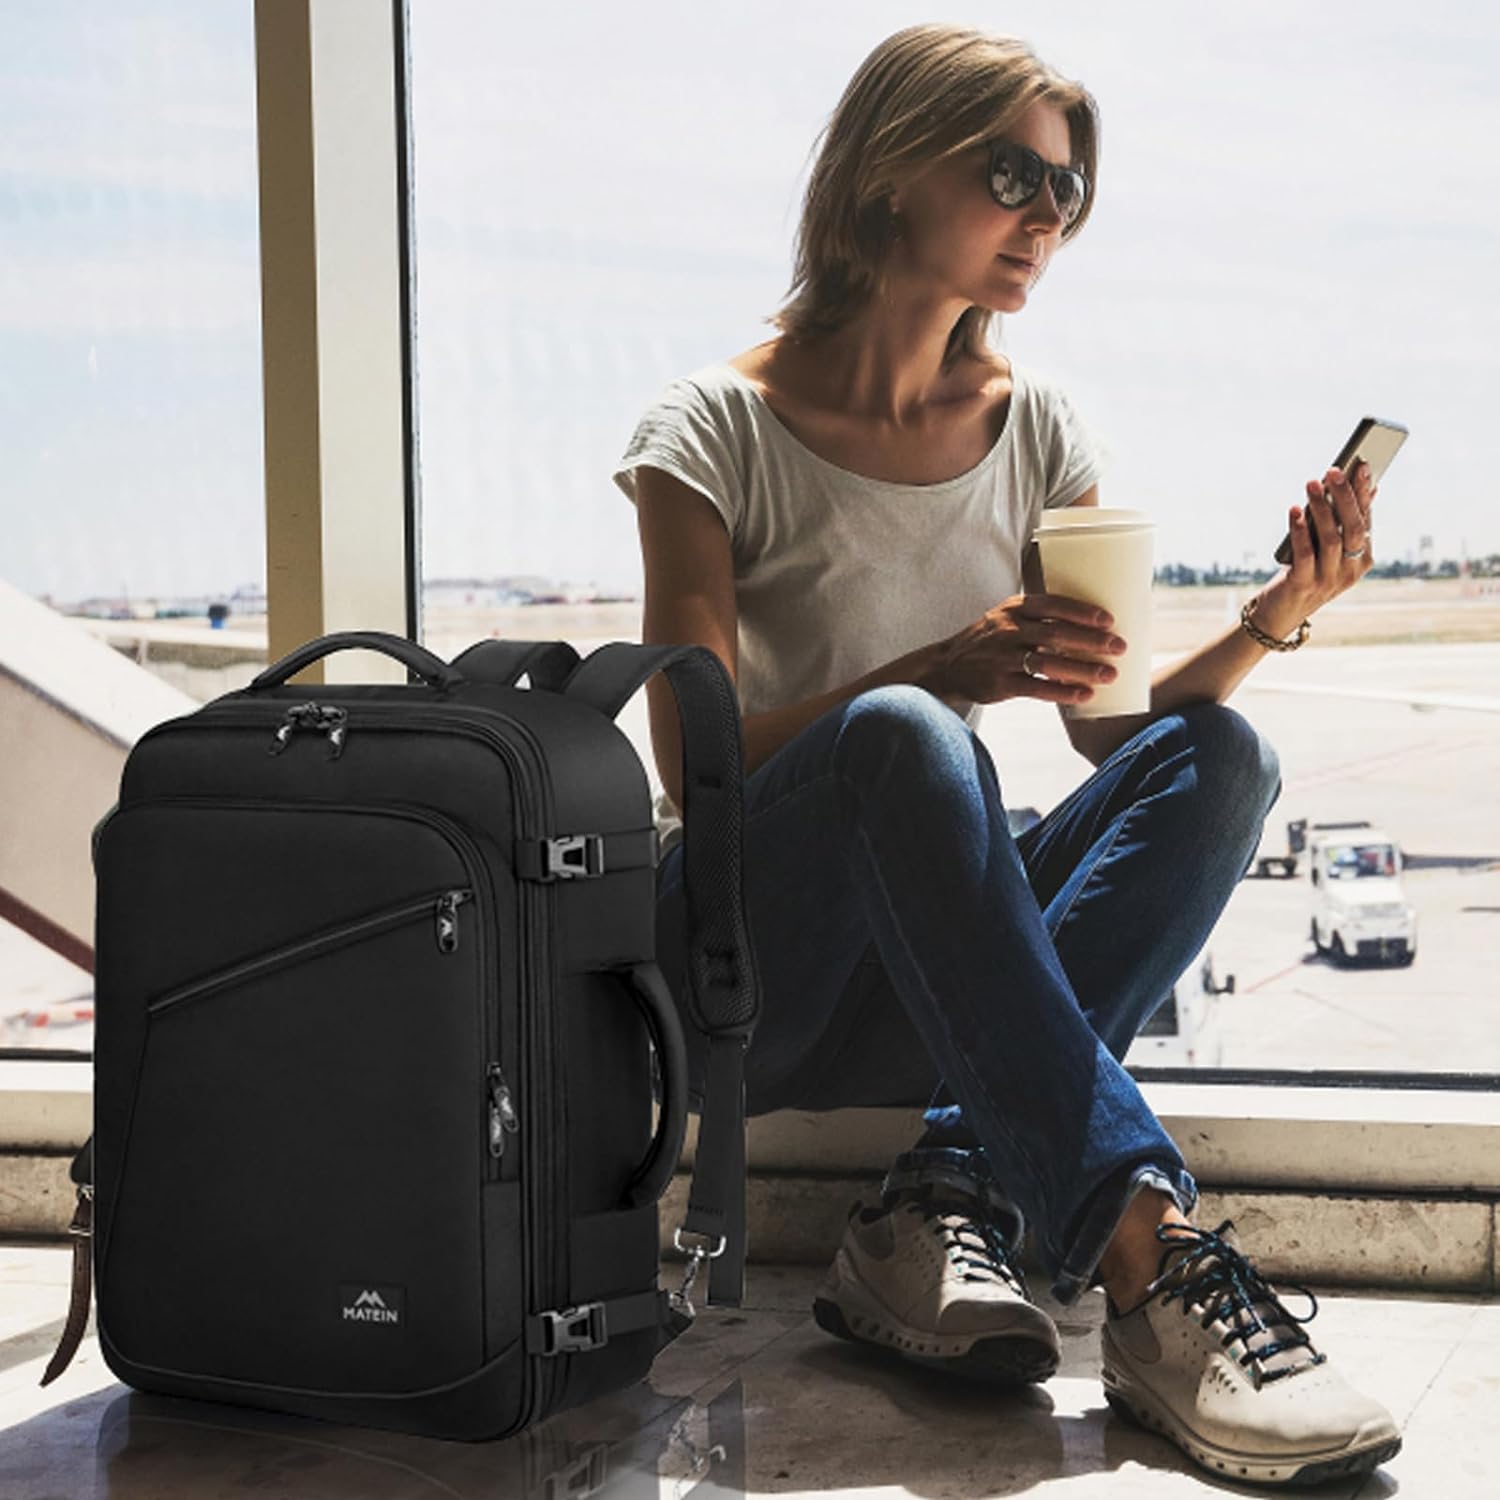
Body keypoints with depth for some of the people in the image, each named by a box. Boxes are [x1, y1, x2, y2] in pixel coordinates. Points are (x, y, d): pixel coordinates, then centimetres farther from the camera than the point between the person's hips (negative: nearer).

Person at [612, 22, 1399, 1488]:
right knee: (901, 739, -35)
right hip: (740, 967, -4)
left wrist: (1278, 611, -14)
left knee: (1217, 759, -19)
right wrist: (933, 675, -28)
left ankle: (944, 1200, -30)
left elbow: (1117, 724, 4)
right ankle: (1150, 1262, -41)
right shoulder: (718, 429, -6)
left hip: (930, 963, 5)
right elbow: (692, 767, -13)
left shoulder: (1033, 429, 8)